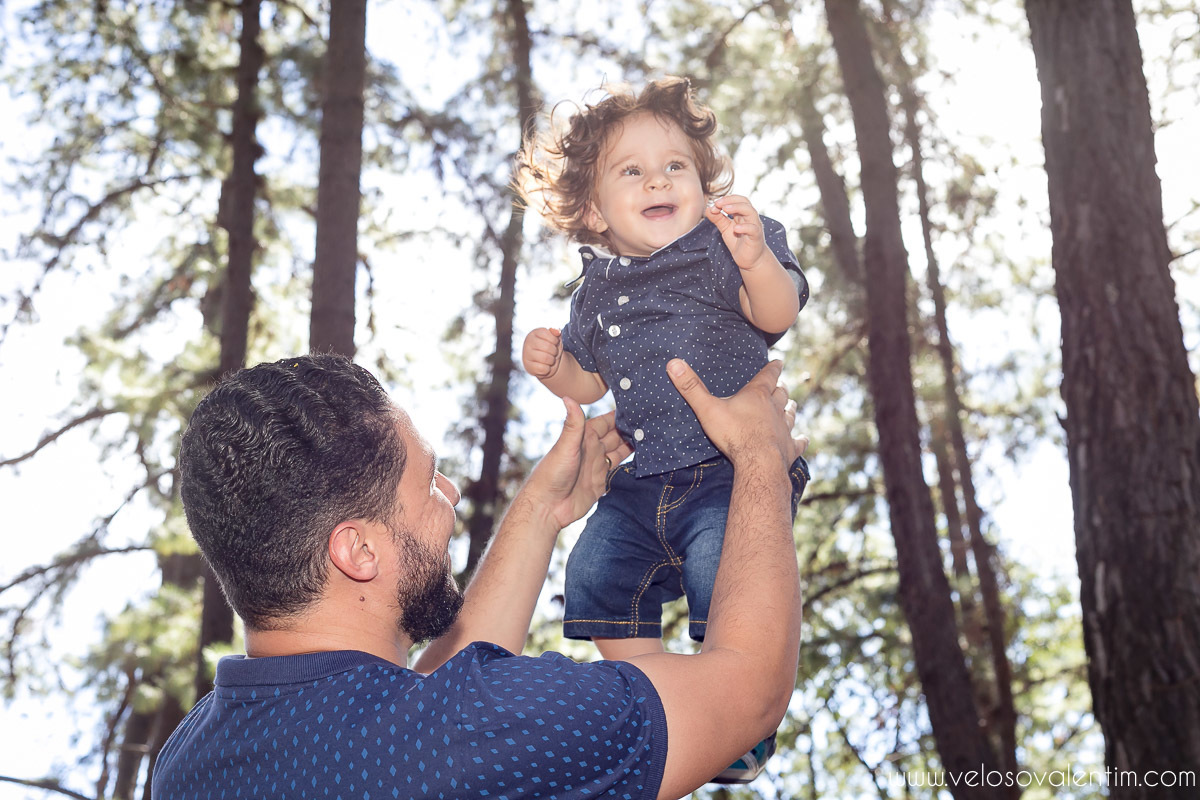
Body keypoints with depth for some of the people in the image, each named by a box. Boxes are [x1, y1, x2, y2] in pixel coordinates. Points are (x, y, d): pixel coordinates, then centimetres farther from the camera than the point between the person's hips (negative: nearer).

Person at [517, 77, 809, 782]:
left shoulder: (719, 250, -5)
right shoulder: (598, 288, 13)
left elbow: (779, 312, -24)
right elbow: (591, 383, 24)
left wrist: (757, 260, -45)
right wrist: (553, 365, 2)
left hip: (731, 466, -7)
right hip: (641, 481, 7)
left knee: (723, 572, -25)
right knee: (596, 574, 2)